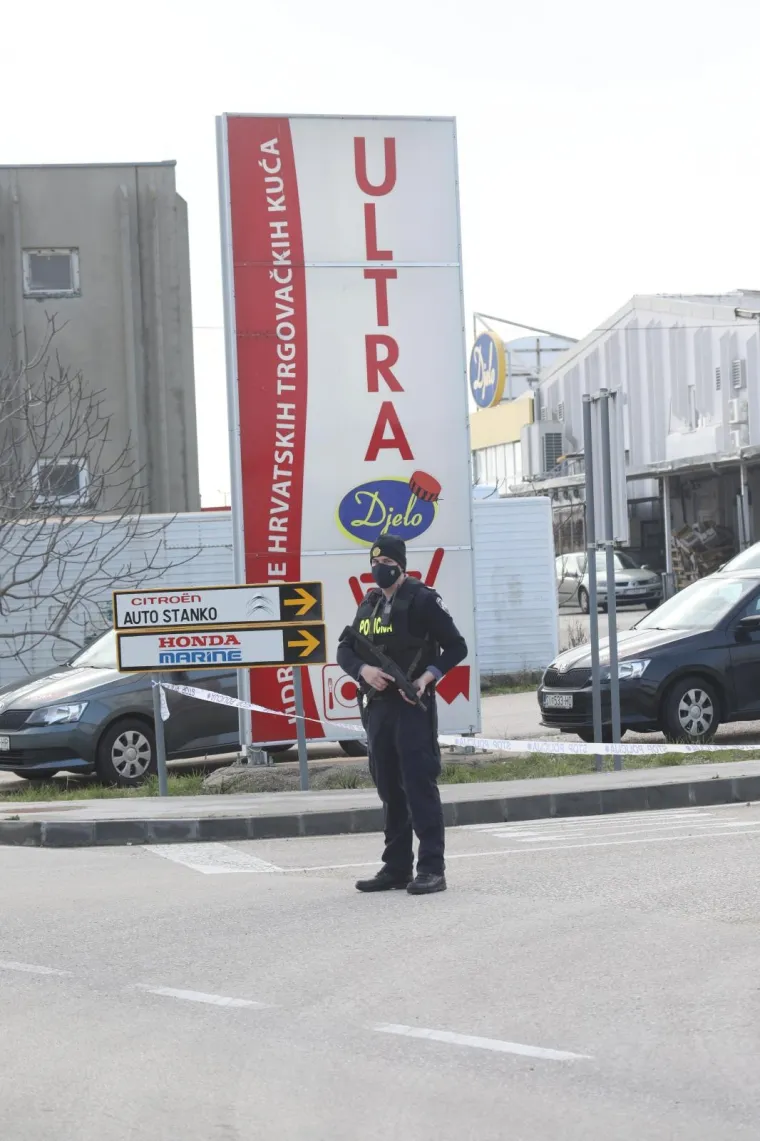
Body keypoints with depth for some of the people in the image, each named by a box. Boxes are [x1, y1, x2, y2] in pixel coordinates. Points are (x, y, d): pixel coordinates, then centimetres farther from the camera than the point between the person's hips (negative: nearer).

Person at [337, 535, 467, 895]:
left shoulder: (422, 600, -4)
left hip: (413, 705, -7)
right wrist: (363, 670, -8)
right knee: (389, 790, 10)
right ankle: (396, 867, 16)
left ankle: (431, 868, -10)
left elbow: (456, 647, -5)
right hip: (377, 705, 7)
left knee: (420, 785, -10)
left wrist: (427, 677, -18)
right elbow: (345, 651, 14)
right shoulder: (368, 605, 15)